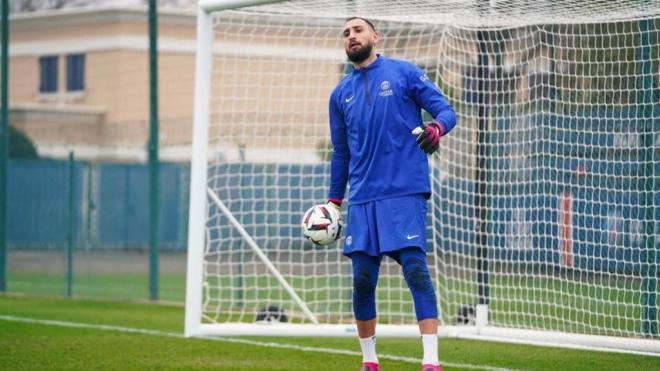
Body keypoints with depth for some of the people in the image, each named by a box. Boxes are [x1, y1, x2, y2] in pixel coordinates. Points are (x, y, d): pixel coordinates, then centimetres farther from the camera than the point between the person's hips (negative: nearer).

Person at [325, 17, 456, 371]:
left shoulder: (404, 73, 4)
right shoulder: (340, 94, 15)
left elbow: (446, 110, 1)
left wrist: (437, 127, -22)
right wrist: (333, 201, 20)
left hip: (404, 192, -4)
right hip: (362, 198, 4)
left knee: (415, 269, -13)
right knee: (362, 280, 2)